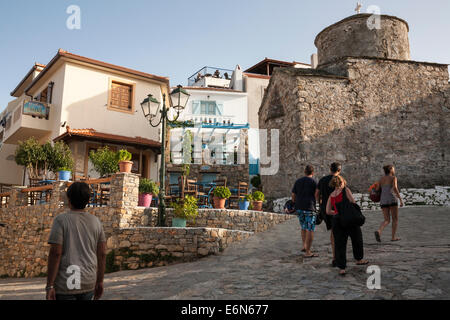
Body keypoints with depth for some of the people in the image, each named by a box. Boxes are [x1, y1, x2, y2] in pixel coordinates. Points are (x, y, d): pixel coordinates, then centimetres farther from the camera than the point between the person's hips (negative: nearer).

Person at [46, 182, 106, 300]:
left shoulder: (61, 220, -8)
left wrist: (49, 286, -9)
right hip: (88, 283, 4)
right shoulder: (96, 222, 4)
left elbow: (55, 253, -14)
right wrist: (99, 282, 12)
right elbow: (102, 254, 4)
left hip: (65, 284, -4)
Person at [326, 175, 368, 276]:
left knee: (339, 244, 6)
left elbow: (328, 211, 7)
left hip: (336, 220, 4)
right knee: (357, 239, 20)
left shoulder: (331, 195, 10)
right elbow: (353, 202, -9)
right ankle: (359, 260, 38)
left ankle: (341, 268, 3)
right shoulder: (345, 190, -3)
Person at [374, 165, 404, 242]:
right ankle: (393, 237, 10)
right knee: (395, 219, 12)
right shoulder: (393, 177, 2)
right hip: (392, 199, -5)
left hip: (383, 201, 5)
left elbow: (377, 191, 12)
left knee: (387, 220, 6)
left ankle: (379, 231, -21)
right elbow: (395, 188, -15)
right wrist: (400, 199, -15)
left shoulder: (381, 179, 18)